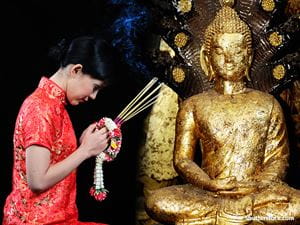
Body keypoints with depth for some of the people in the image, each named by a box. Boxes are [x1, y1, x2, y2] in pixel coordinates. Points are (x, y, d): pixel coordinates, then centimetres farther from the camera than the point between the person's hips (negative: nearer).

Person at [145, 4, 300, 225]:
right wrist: (211, 185, -13)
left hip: (257, 191, 0)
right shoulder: (194, 106, 13)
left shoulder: (267, 104, 14)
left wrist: (259, 184, -14)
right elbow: (182, 159, 6)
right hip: (208, 193, 0)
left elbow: (278, 158, 8)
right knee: (158, 202, -30)